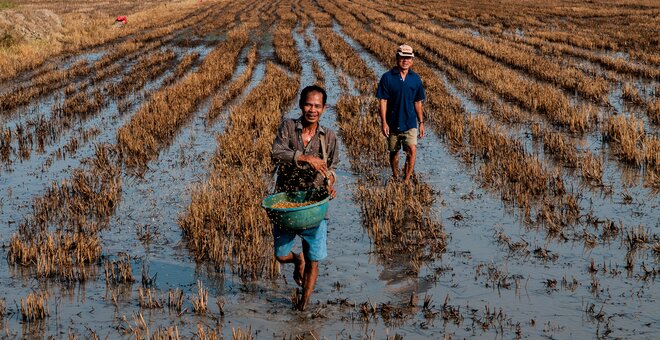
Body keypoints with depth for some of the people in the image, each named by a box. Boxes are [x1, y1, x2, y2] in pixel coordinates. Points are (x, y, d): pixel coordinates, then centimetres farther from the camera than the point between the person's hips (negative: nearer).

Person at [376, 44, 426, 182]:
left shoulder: (415, 79, 2)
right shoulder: (387, 77, -7)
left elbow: (418, 102, 9)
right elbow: (383, 101, -7)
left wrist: (421, 122, 9)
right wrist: (383, 122, -12)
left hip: (410, 123, 1)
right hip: (393, 123, -1)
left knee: (412, 150, -15)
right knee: (394, 151, 13)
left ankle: (407, 180, -7)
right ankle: (395, 178, 32)